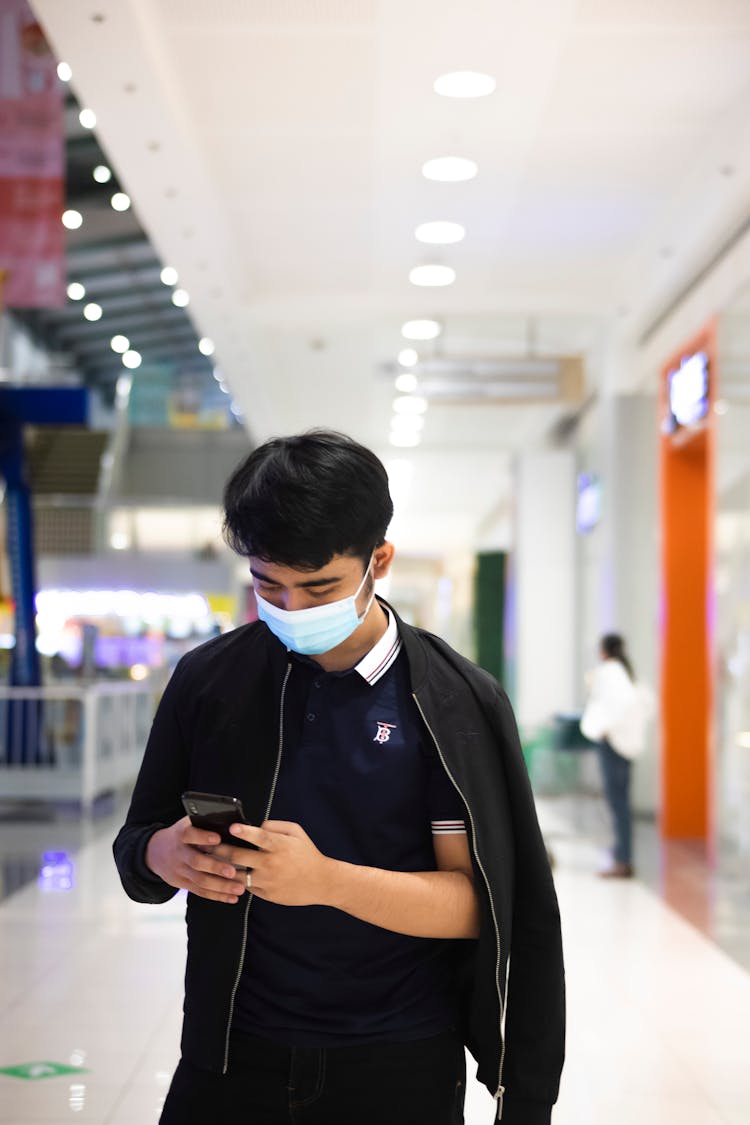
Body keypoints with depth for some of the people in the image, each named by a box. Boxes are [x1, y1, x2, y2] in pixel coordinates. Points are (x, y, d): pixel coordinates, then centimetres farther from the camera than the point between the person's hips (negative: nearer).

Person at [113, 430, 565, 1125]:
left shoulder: (454, 703, -9)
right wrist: (164, 857, -18)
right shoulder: (208, 681, 0)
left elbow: (476, 902, -11)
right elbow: (135, 847, 6)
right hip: (231, 1058, 2)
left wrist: (327, 880, -26)